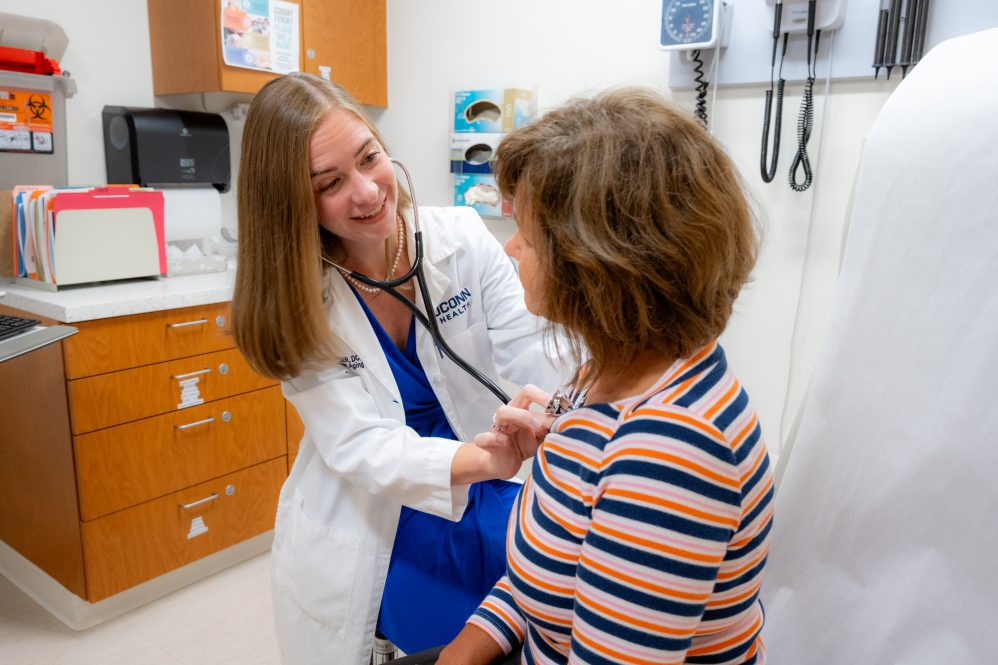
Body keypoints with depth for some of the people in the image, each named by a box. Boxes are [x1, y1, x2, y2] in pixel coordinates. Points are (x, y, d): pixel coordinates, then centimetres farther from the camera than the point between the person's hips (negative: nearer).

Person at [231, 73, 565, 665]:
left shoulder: (462, 238, -11)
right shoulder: (293, 302, -13)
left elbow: (534, 360, -16)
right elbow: (361, 448, -22)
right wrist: (488, 459, -41)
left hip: (490, 523, 2)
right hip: (370, 555, -1)